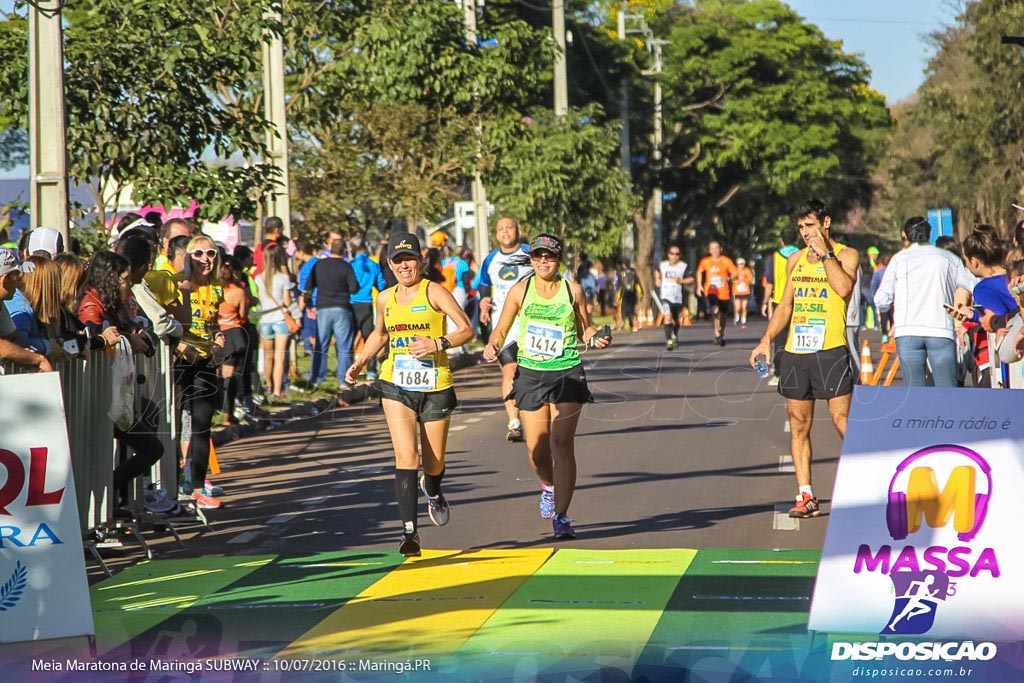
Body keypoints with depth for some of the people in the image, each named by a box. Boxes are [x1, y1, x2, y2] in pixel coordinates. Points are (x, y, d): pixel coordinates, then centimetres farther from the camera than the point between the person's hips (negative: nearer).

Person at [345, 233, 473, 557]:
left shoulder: (434, 292, -5)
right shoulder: (385, 299, 9)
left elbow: (466, 329, -10)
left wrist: (438, 344, -24)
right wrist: (361, 361, 14)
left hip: (435, 387, -2)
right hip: (396, 386, 2)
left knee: (434, 463, 9)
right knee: (406, 457, -15)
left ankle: (433, 491, 46)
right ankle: (410, 531, -18)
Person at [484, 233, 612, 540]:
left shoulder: (572, 290, 2)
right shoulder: (520, 291, 3)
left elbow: (584, 329, 13)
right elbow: (501, 330, 9)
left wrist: (596, 338, -8)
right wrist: (492, 346, -11)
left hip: (567, 374, -1)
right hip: (531, 374, 1)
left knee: (561, 444, -12)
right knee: (537, 449, 2)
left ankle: (561, 516, -7)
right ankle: (549, 486, 37)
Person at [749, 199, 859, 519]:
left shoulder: (846, 255, 0)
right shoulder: (795, 259, 16)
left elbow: (844, 288, -20)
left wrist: (824, 253, -11)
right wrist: (766, 340, 12)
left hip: (830, 350, -6)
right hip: (795, 351, 6)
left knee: (842, 420, -9)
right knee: (798, 424, 3)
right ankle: (806, 496, 5)